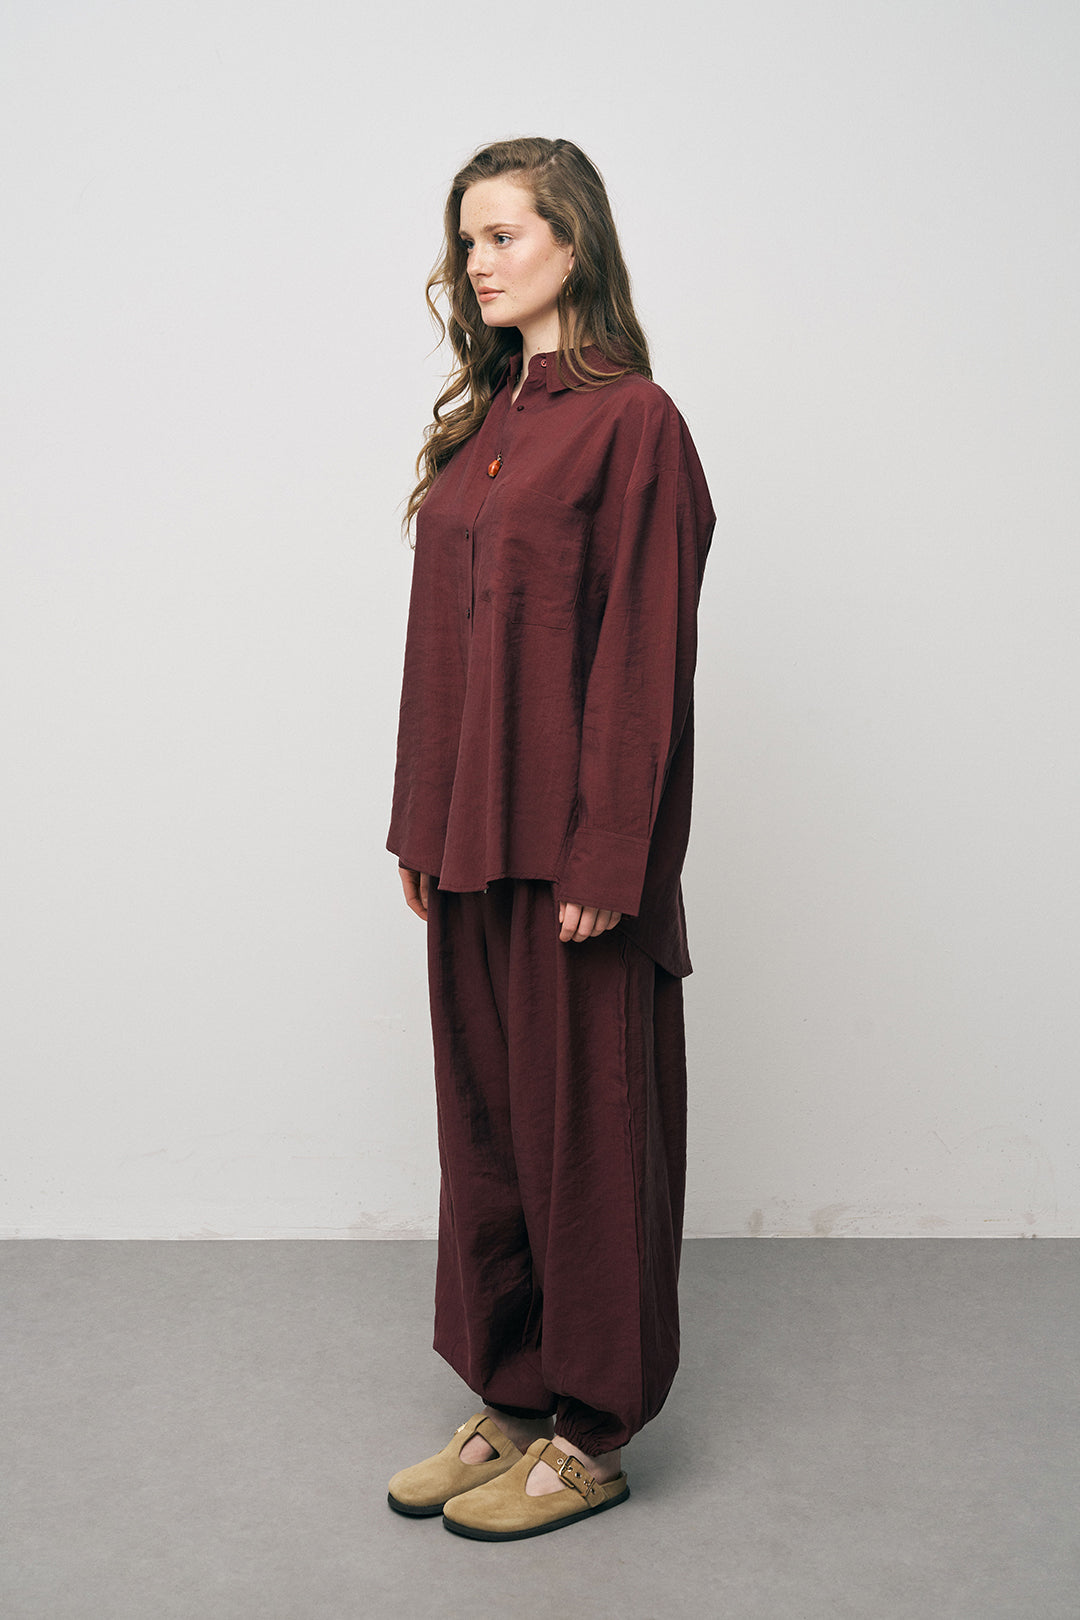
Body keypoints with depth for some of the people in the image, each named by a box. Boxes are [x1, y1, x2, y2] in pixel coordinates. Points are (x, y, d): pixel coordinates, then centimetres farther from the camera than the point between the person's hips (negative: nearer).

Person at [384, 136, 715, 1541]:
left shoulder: (632, 421, -9)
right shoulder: (480, 422, 14)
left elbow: (643, 649, -14)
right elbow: (440, 637, 14)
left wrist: (606, 855, -17)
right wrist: (421, 824, 11)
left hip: (571, 842, -8)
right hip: (472, 839, 8)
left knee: (582, 1122, 3)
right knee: (485, 1115, 13)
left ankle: (593, 1433, 18)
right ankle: (512, 1399, 28)